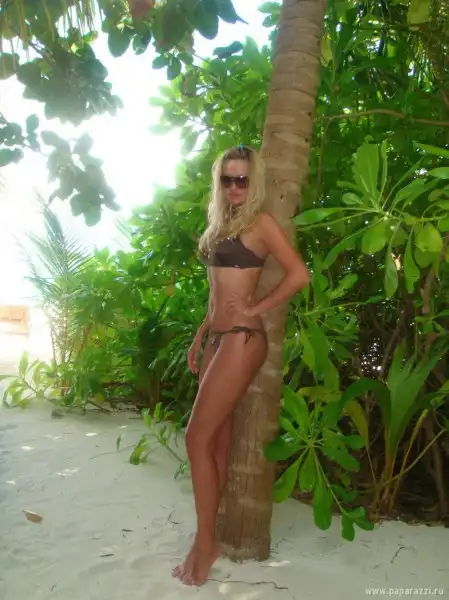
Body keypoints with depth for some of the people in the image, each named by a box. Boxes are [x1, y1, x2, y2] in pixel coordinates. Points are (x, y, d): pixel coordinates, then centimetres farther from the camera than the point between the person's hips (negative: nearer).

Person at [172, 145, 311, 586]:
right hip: (218, 338, 8)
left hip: (241, 339, -8)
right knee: (217, 439, 10)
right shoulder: (221, 225, 17)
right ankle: (209, 538, 19)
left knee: (198, 438, -8)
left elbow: (299, 274, -16)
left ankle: (205, 543, 5)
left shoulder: (260, 222, -6)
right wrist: (201, 334, 17)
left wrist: (254, 309, -11)